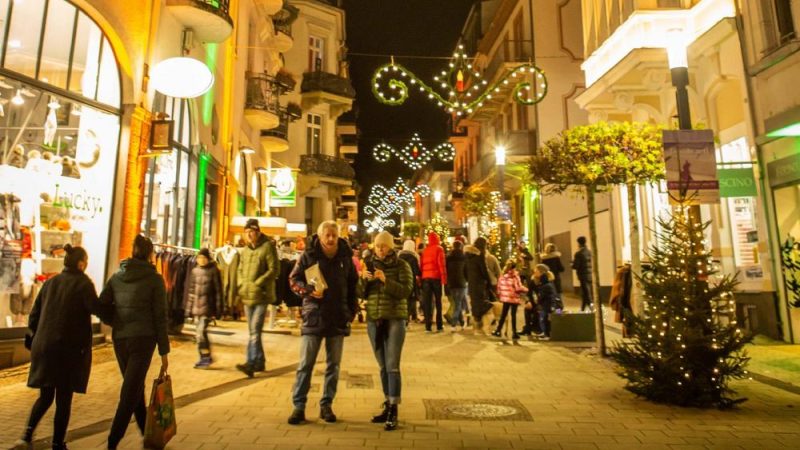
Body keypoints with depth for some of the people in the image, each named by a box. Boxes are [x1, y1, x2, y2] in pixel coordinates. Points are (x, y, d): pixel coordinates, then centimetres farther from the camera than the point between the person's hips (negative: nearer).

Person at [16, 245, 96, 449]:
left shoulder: (50, 283, 10)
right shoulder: (83, 284, -8)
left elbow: (33, 317, 12)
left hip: (44, 347, 5)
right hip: (70, 348, -5)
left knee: (45, 396, 19)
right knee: (64, 399, 7)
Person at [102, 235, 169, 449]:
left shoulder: (117, 277, 7)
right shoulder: (155, 279, -6)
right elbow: (160, 317, -7)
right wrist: (164, 351, -2)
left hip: (119, 339, 5)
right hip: (143, 339, -5)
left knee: (135, 388, 18)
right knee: (130, 393, 1)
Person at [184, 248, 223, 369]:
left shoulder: (213, 271, -7)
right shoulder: (195, 271, 8)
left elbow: (218, 291, -7)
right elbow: (191, 291, 13)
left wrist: (218, 310, -9)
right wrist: (189, 308, 10)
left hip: (207, 306, -6)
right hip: (196, 306, 6)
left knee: (201, 332, -11)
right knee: (198, 333, 9)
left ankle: (206, 357, 2)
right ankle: (204, 357, 21)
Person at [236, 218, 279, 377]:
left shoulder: (268, 246, -8)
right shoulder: (245, 249, 13)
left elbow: (274, 269, -13)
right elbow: (240, 270, 19)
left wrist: (257, 284, -17)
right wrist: (241, 284, 1)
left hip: (261, 296, -7)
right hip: (247, 296, 7)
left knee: (255, 330, -13)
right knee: (253, 331, 13)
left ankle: (251, 363, -13)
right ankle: (260, 361, 24)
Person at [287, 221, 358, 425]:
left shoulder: (345, 256, 4)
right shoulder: (309, 255, -3)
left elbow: (353, 284, 10)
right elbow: (294, 279, 1)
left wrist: (352, 310, 5)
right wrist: (308, 291, -17)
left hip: (338, 318, 3)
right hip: (314, 316, -2)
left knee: (333, 364, 10)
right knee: (305, 364, 1)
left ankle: (326, 405, 22)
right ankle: (299, 406, 11)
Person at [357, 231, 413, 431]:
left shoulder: (401, 265, -4)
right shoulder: (371, 265, 8)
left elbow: (406, 291, -14)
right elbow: (362, 294, 7)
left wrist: (385, 280, -26)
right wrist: (362, 279, -13)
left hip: (395, 319, -4)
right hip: (373, 320, 4)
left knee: (392, 366, -7)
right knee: (383, 367, 10)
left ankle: (393, 412, -1)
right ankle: (387, 406, 20)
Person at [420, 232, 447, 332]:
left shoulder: (425, 250, 13)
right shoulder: (439, 249, 0)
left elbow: (421, 265, 10)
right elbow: (442, 264, -9)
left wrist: (421, 278, 11)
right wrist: (444, 278, -9)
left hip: (426, 277, 3)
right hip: (436, 277, -3)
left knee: (427, 303, 4)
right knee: (438, 302, 7)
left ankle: (428, 326, 0)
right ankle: (439, 326, 8)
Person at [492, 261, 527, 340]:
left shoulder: (502, 275, 3)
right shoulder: (515, 275, -11)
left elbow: (499, 286, 6)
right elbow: (518, 287, -14)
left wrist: (499, 294, 19)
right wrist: (526, 289, 3)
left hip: (505, 297, 4)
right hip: (514, 298, -4)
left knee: (503, 314, 13)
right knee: (513, 315, 2)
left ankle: (498, 331, 17)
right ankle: (514, 333, 7)